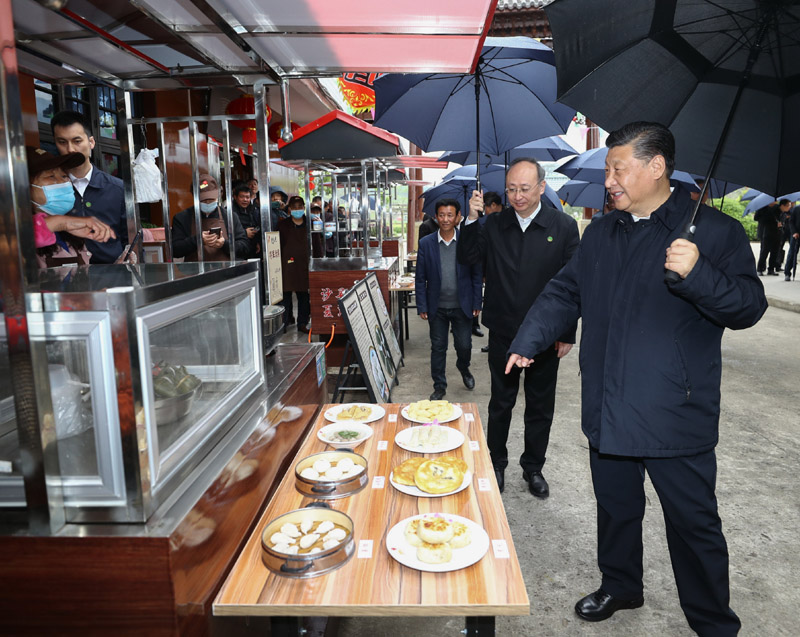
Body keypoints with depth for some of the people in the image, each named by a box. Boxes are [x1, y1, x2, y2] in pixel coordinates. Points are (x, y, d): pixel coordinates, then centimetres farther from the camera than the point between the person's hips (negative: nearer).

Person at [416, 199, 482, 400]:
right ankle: (439, 386, 24)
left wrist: (476, 303, -1)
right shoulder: (426, 244, -2)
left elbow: (476, 275, 1)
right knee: (438, 347, 9)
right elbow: (420, 278, 1)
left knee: (464, 345, 9)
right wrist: (422, 306, -3)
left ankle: (464, 369, 42)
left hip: (462, 306, 0)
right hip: (437, 307, 1)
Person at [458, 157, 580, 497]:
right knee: (500, 403, 14)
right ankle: (496, 464, 32)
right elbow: (468, 258, -4)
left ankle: (533, 468, 32)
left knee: (540, 407, 13)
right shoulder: (494, 224, 0)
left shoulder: (564, 226, -5)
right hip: (504, 333, 1)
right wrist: (471, 220, -16)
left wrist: (568, 334, -6)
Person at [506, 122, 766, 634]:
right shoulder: (601, 234, 10)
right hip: (608, 413, 5)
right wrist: (527, 342, 6)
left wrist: (696, 273, -27)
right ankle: (620, 587, 42)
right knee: (615, 509, 20)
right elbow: (565, 294, 15)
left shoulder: (715, 230, -6)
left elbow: (749, 305, -9)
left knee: (694, 523, 8)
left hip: (676, 415, -5)